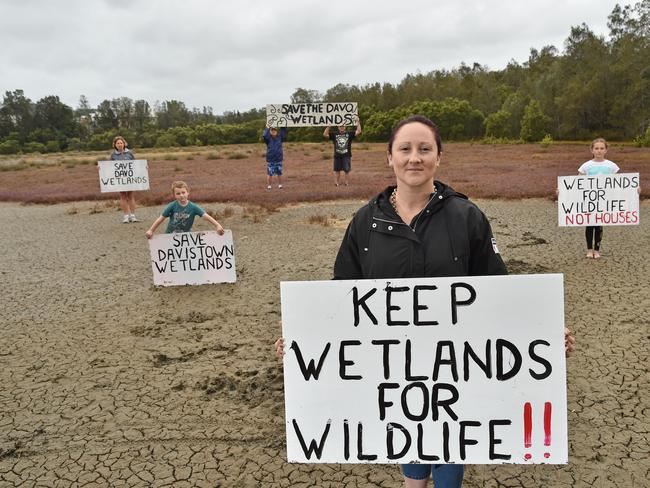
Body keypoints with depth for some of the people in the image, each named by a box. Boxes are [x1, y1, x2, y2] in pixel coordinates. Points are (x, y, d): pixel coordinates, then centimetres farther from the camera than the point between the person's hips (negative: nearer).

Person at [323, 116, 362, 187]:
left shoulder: (349, 134, 3)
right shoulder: (334, 135, 5)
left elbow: (358, 132, -6)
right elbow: (325, 134, 0)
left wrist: (358, 123, -11)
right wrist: (328, 126, -6)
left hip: (346, 155, -1)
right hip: (337, 155, 1)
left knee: (346, 169, 3)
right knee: (337, 169, 7)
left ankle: (346, 180, 19)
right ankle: (338, 181, 19)